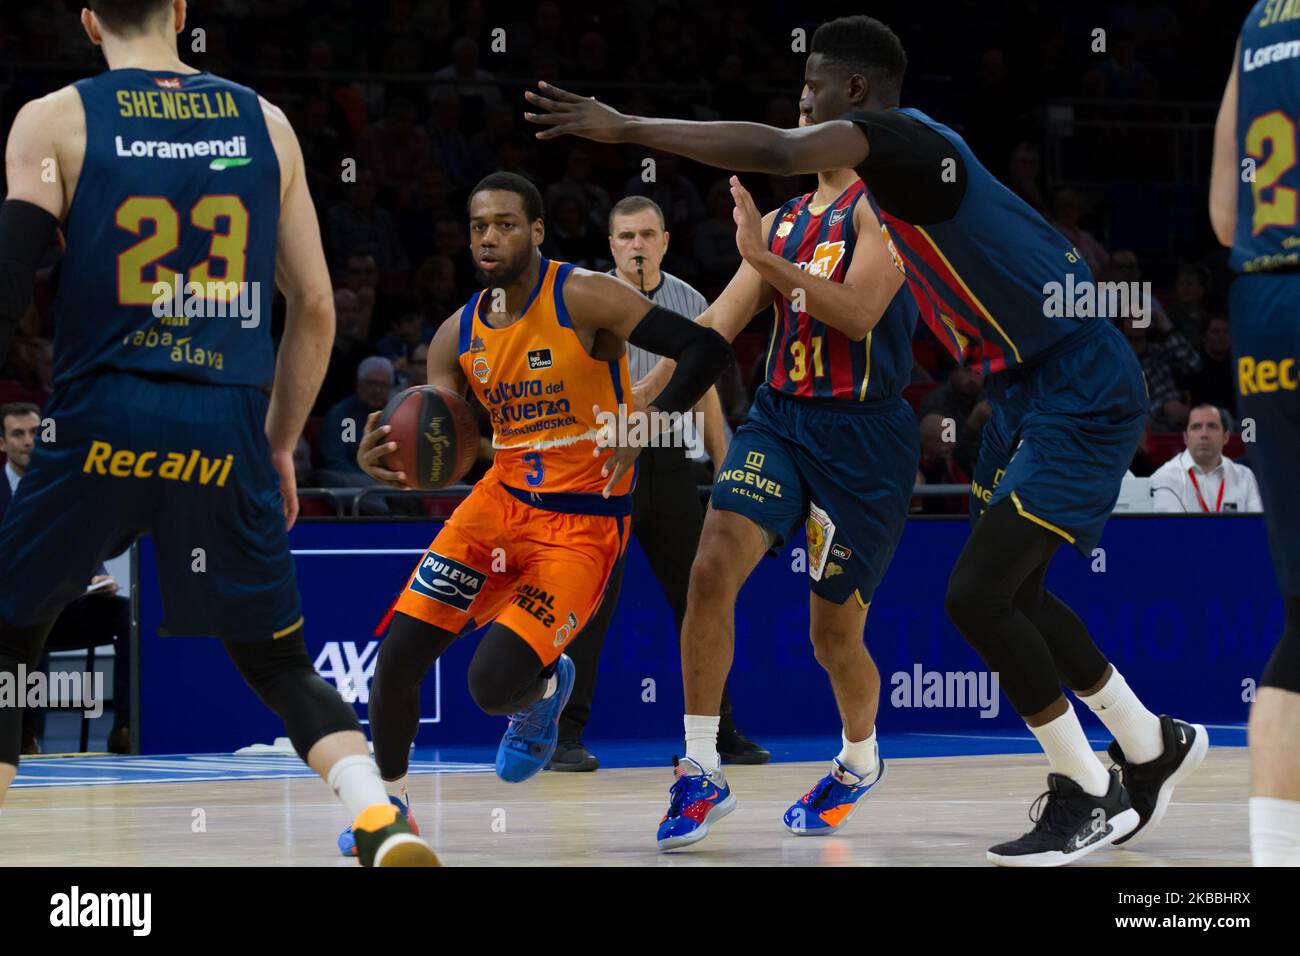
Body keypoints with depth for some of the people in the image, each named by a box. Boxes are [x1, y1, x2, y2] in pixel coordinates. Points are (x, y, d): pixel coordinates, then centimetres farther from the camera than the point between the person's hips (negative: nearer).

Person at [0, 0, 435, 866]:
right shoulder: (264, 125, 11)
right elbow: (316, 307, 12)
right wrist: (281, 445, 21)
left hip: (103, 424, -2)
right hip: (227, 431, 2)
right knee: (278, 661, 14)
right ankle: (382, 820, -7)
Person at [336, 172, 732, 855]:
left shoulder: (581, 299, -15)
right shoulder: (459, 335, 2)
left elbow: (707, 349, -19)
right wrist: (380, 461, -21)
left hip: (582, 524, -5)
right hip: (503, 498, 5)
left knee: (493, 685, -19)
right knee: (398, 655, -5)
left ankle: (546, 687, 19)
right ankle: (389, 801, 19)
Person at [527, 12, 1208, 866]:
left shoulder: (901, 138, -19)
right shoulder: (900, 156, 11)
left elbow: (775, 153, -36)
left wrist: (626, 129, -34)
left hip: (1080, 395, -11)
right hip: (1026, 387, 11)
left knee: (978, 594, -13)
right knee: (1009, 591, 18)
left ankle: (1088, 797, 1)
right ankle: (1155, 747, 35)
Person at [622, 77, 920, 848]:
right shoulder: (781, 219, 14)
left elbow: (859, 313, -21)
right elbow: (717, 327, 13)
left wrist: (767, 261, -30)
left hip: (863, 434, -5)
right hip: (780, 417, 5)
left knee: (835, 632, 5)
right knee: (714, 567, -20)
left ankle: (861, 761, 37)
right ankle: (702, 771, -15)